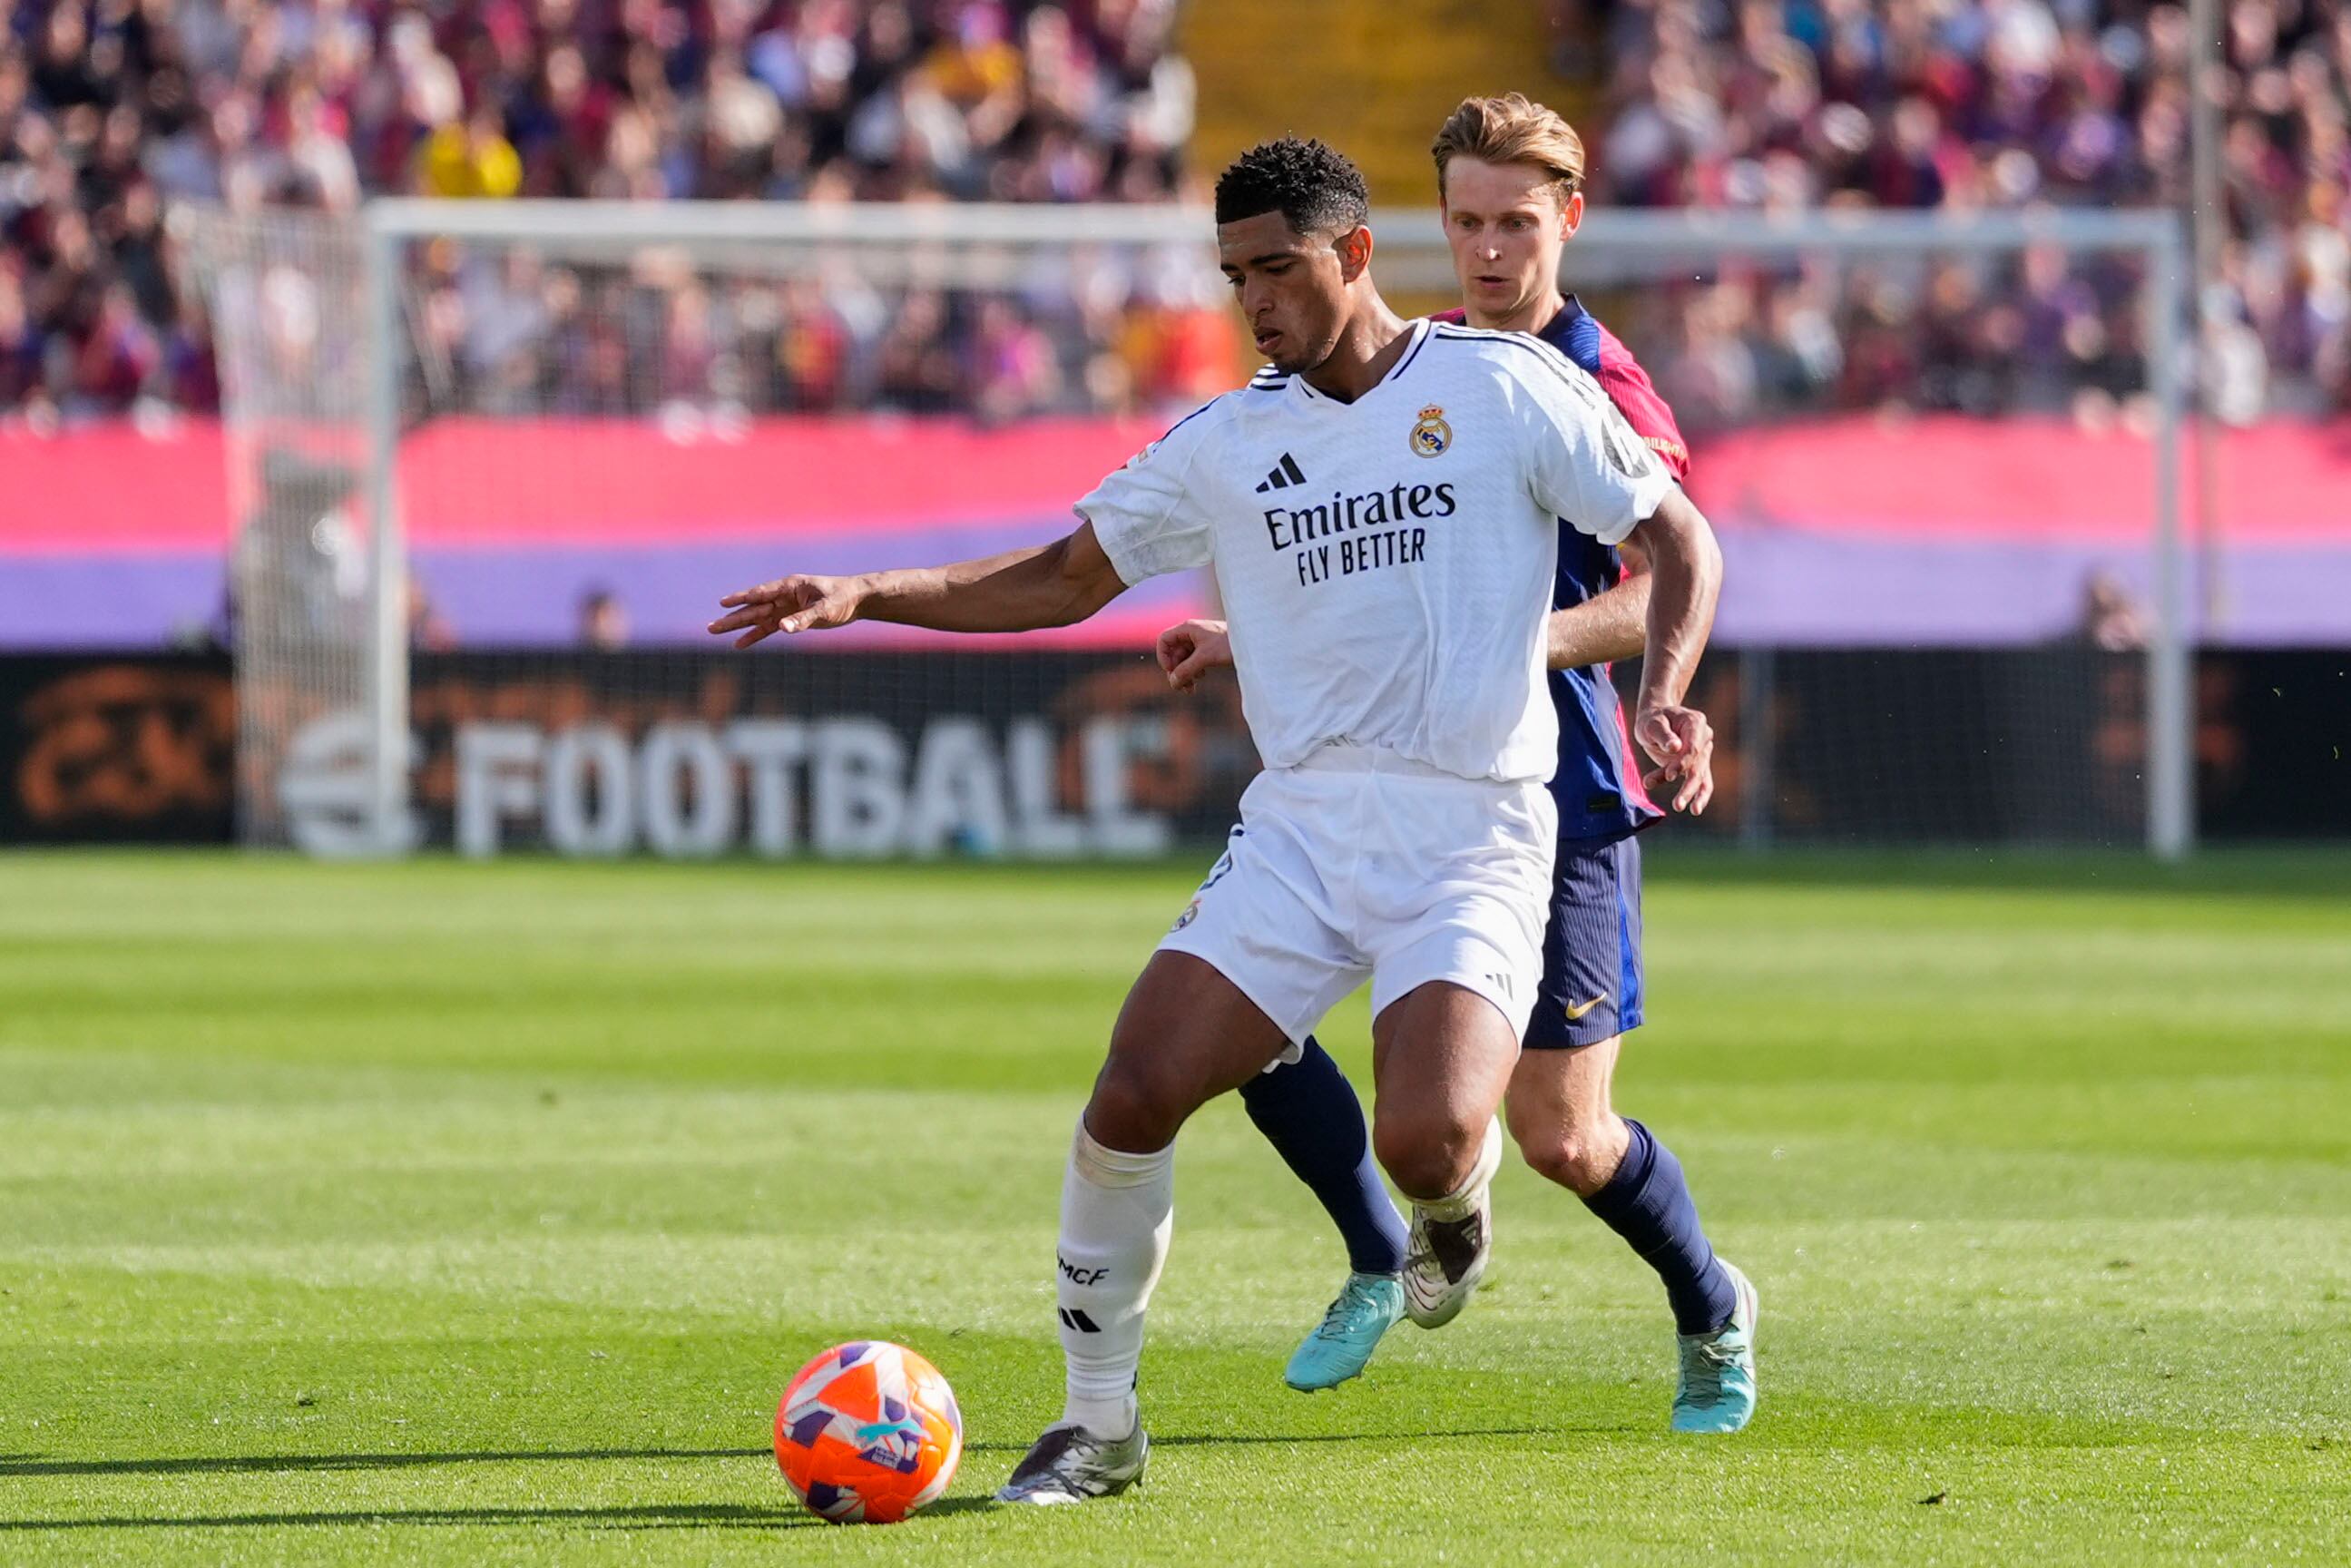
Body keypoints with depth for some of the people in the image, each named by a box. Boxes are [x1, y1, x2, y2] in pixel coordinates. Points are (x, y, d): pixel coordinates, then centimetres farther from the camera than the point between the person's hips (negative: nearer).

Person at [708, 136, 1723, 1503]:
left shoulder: (1506, 388, -1)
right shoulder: (1225, 444, 10)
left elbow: (1677, 534, 4)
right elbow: (1069, 579, 18)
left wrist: (1662, 694, -13)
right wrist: (865, 596, 7)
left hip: (1470, 840, -4)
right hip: (1299, 827, 4)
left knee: (1424, 1146, -25)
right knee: (1133, 1097, -15)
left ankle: (1459, 1200, 16)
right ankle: (1101, 1424, 2)